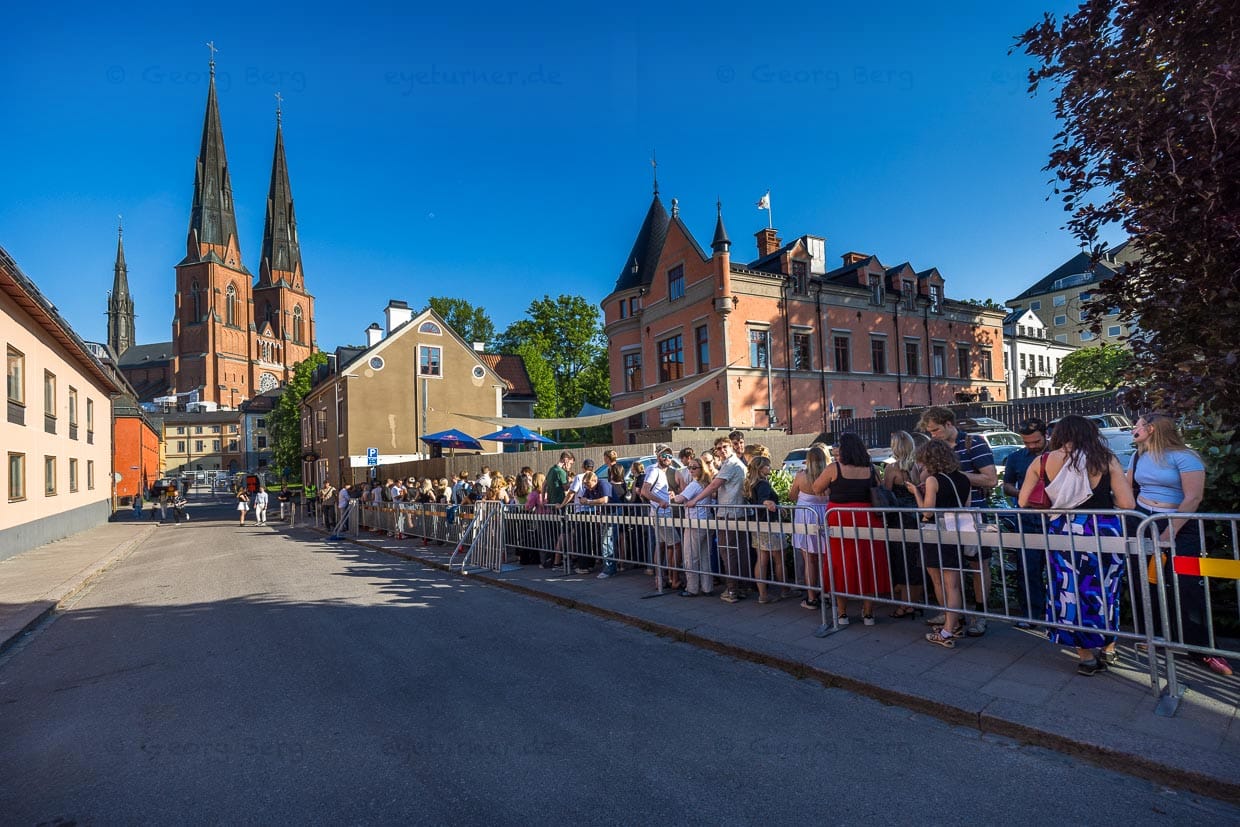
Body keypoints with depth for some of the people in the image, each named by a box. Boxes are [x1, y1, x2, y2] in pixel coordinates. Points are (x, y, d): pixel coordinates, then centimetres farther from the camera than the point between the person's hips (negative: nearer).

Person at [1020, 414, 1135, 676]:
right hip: (1104, 530, 1)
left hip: (1065, 532, -1)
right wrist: (1102, 500, 14)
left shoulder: (1043, 462, -1)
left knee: (1071, 590, 14)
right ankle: (1108, 648, 36)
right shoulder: (1106, 460, -2)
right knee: (1104, 589, 20)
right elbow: (1127, 503, -7)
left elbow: (1023, 502, 0)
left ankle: (1087, 656, 24)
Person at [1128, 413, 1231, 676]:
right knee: (1147, 583, 11)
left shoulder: (1183, 457, -12)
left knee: (1187, 588, -5)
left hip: (1179, 528, -5)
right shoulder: (1138, 457, 7)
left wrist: (1168, 535, -20)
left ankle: (1204, 649, 8)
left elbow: (1193, 498, -18)